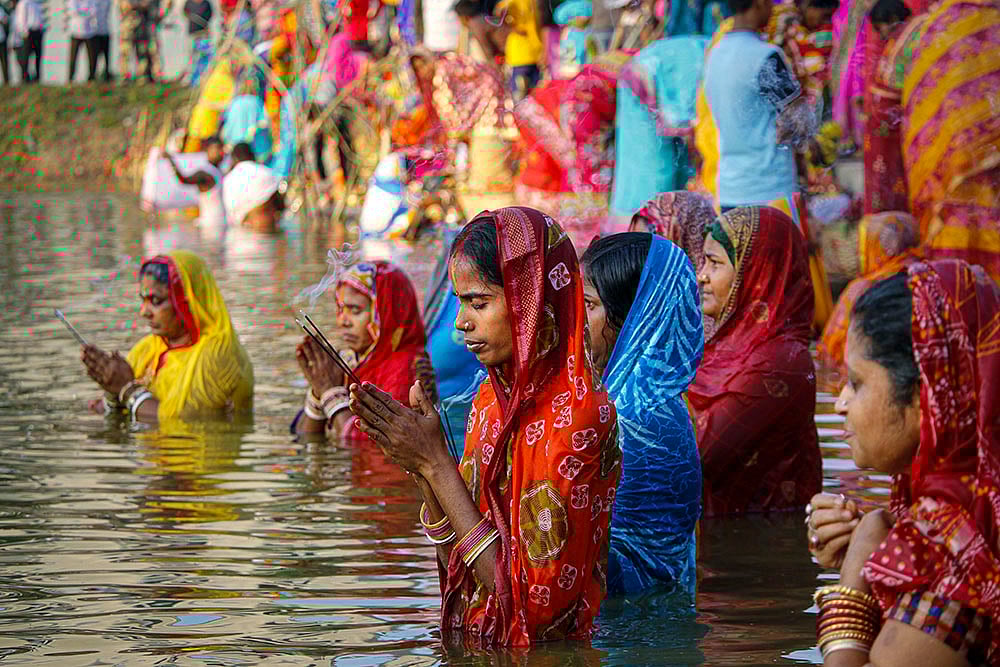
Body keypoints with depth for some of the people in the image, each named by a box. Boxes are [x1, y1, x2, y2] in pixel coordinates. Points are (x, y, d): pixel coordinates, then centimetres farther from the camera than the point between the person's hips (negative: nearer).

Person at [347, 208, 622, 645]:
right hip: (473, 646, 6)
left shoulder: (576, 414, -15)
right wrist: (420, 468, -7)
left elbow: (528, 596, -17)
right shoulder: (492, 395, 6)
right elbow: (459, 564, 8)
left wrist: (436, 462, -15)